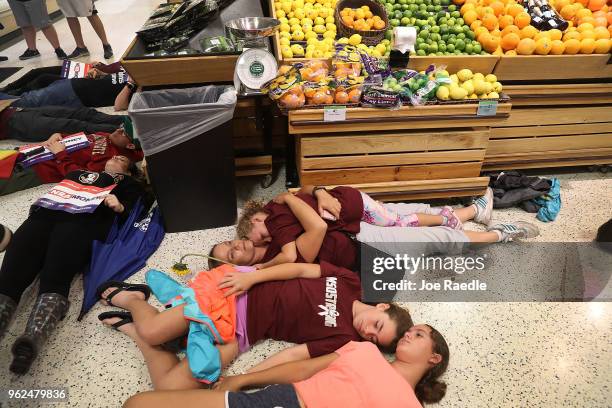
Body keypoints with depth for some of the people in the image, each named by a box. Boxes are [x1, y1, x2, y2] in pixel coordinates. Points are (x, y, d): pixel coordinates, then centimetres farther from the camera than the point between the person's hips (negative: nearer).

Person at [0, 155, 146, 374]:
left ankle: (30, 343, -57)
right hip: (43, 214, 4)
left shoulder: (128, 184, 30)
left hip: (82, 220, -4)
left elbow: (132, 211, 12)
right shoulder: (78, 172, 45)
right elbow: (52, 181, 34)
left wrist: (119, 207, -8)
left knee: (54, 279, -33)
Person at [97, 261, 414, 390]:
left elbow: (294, 356, -12)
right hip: (238, 294, 0)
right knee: (152, 331, -10)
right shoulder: (350, 282, -4)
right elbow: (299, 269, -3)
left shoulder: (343, 339, -7)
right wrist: (251, 277, -14)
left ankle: (131, 328, 9)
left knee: (170, 387, -13)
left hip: (242, 333, 0)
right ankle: (131, 298, 21)